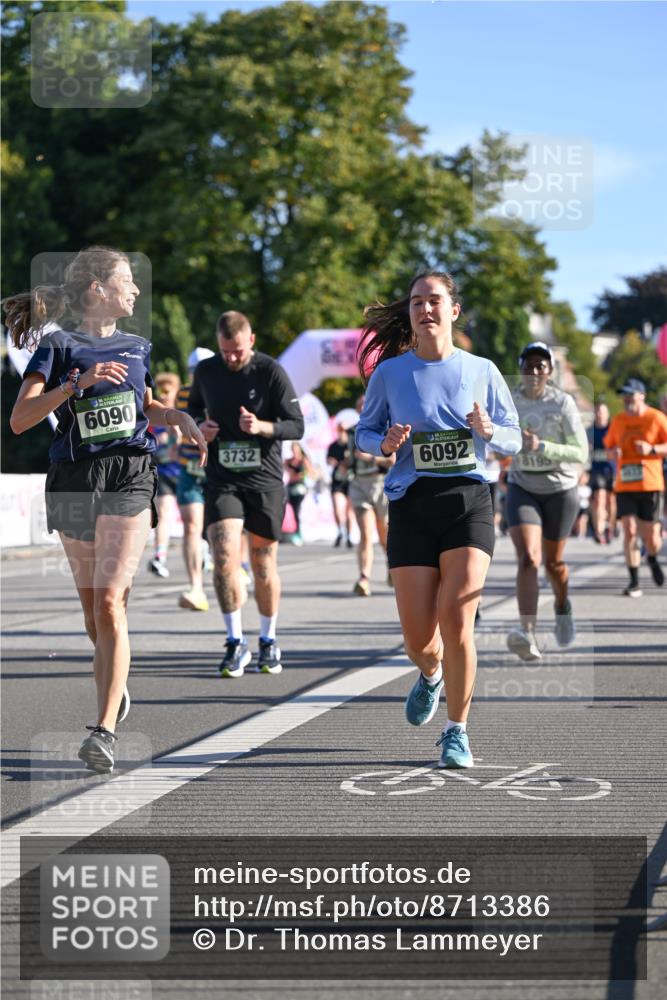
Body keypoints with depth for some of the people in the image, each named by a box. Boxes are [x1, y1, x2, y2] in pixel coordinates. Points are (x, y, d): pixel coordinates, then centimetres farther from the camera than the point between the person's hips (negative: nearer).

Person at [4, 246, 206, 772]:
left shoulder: (136, 346, 13)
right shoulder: (58, 346, -1)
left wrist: (179, 417, 13)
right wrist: (78, 382, -21)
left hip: (129, 478, 1)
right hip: (74, 482, -1)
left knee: (109, 602, -13)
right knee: (92, 606, 10)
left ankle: (105, 729, -20)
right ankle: (115, 690, 36)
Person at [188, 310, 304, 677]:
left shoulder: (272, 372, -7)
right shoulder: (206, 371, 3)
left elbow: (297, 425, -7)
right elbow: (194, 408, 23)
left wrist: (261, 427, -25)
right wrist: (200, 426, 0)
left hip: (265, 480, -2)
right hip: (221, 478, 2)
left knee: (264, 563, 6)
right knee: (224, 557, -14)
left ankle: (268, 642, 23)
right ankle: (236, 643, -5)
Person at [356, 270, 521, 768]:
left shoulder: (482, 371, 5)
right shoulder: (389, 373, 4)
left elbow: (514, 439, 11)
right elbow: (364, 432, 13)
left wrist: (488, 431, -11)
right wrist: (386, 442, -9)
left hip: (469, 502, -1)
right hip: (412, 505, 1)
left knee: (455, 618, -15)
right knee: (418, 637, -2)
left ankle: (457, 731, 2)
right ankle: (431, 674, 37)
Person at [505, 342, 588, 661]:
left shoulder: (563, 403, -12)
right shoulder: (509, 401, -2)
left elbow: (581, 452, -18)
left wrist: (541, 446, -28)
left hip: (560, 490, -1)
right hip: (522, 488, 1)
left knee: (553, 562, 13)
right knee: (528, 559, -19)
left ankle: (562, 606, 48)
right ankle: (528, 633, -31)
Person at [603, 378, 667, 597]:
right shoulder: (618, 421, 10)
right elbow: (609, 448, 21)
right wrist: (613, 453, -2)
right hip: (625, 487, 3)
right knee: (629, 532, -10)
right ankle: (634, 582, -4)